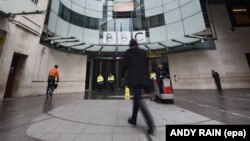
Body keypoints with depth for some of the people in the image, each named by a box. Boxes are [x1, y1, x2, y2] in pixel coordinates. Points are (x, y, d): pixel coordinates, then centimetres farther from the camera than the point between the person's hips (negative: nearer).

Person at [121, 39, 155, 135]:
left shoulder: (128, 52, 0)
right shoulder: (143, 52, 12)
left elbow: (124, 65, -4)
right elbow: (146, 65, 13)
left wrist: (122, 75, 11)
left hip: (132, 79, -5)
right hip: (141, 78, 5)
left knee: (139, 99, -4)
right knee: (136, 98, 15)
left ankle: (150, 123, -11)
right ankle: (133, 119, 27)